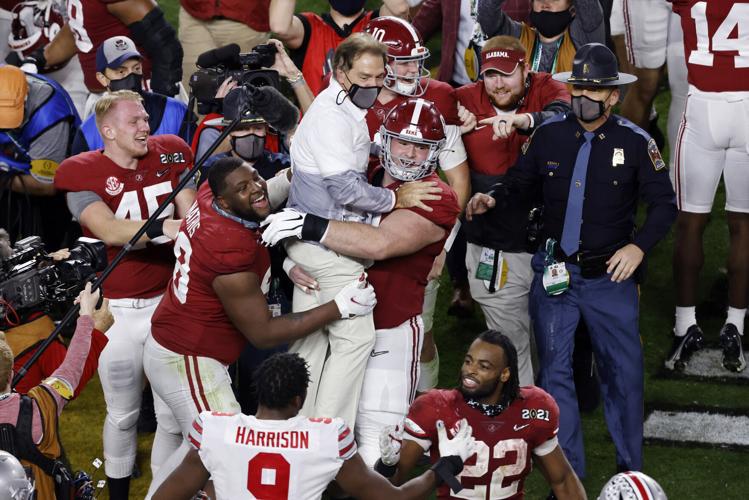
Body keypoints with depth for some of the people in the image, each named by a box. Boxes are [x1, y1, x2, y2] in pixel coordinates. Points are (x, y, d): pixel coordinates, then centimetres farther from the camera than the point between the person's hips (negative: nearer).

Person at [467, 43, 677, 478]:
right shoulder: (550, 135, 0)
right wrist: (494, 199, -10)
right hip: (555, 273, 2)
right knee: (555, 372, 5)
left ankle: (631, 472, 20)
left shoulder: (635, 142, -7)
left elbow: (664, 204, -2)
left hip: (611, 274, -2)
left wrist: (639, 246, -15)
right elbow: (520, 181, 11)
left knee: (623, 372, 4)